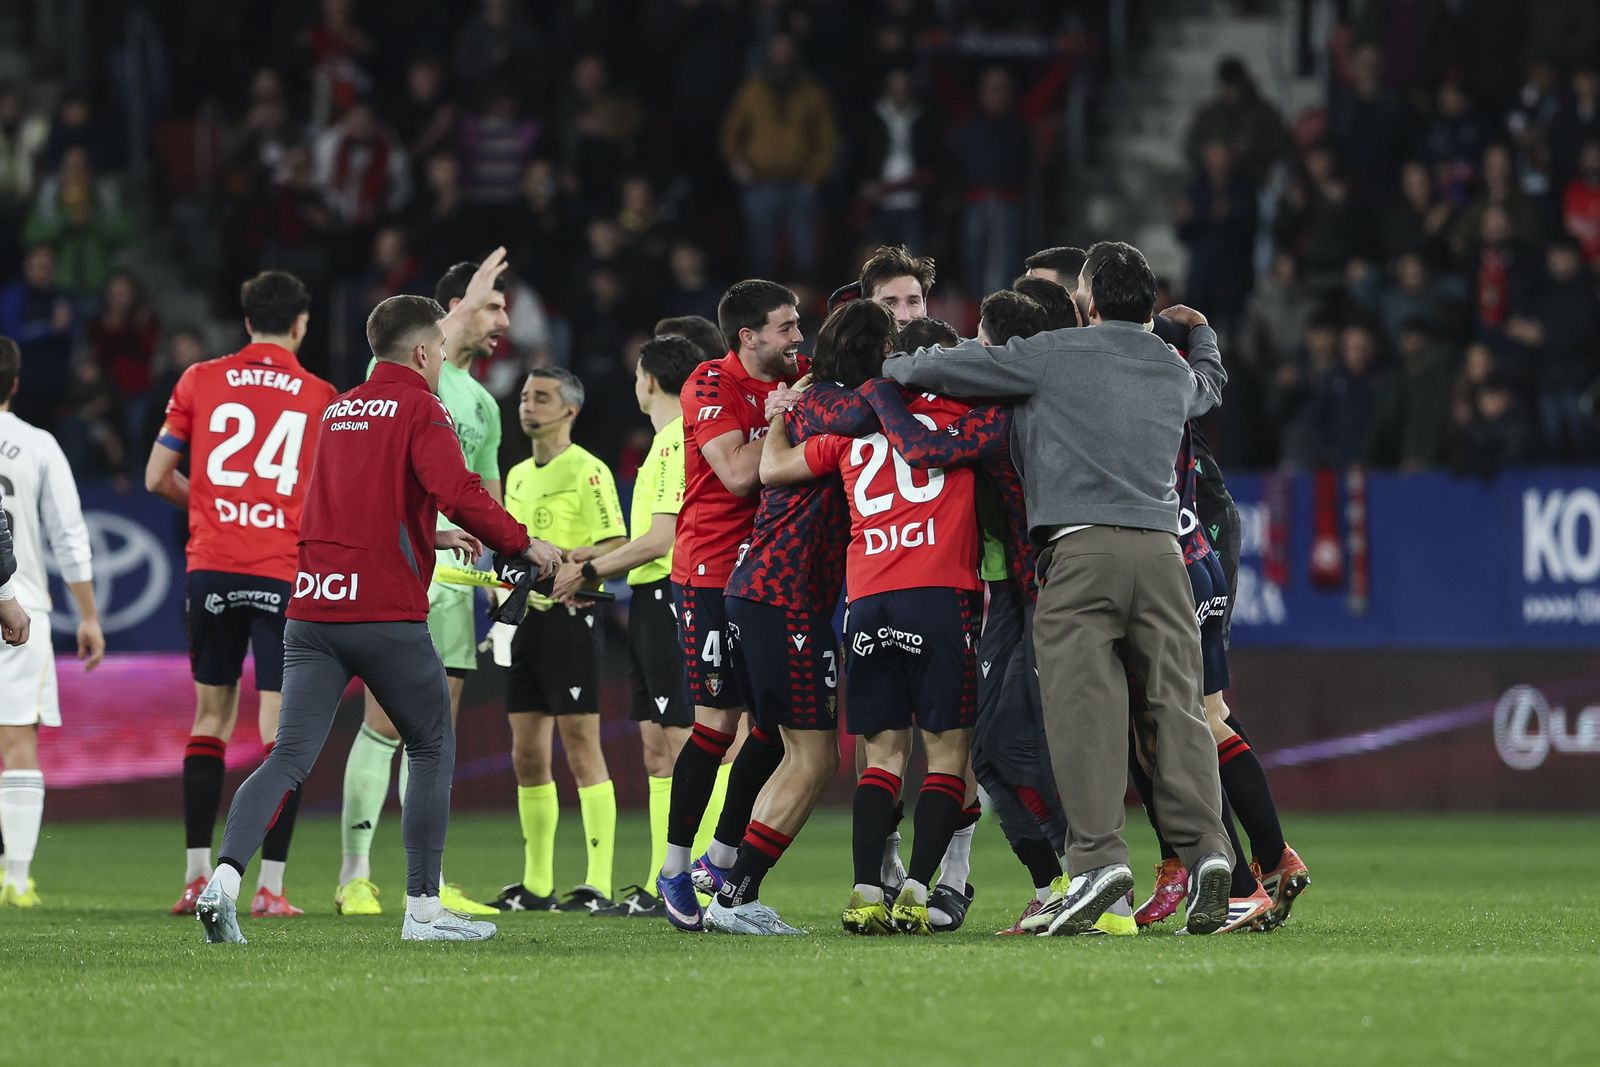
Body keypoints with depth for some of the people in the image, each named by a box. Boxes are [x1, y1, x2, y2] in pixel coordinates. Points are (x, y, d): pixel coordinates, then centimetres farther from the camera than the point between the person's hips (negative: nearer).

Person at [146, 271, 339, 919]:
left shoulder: (201, 381, 5)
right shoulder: (320, 398, 3)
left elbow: (157, 478, 9)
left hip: (210, 567, 2)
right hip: (284, 574, -2)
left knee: (211, 718, 13)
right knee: (281, 729, 0)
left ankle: (197, 876, 9)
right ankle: (270, 885, -5)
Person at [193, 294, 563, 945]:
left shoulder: (337, 412, 20)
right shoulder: (420, 410, -3)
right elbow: (459, 493, -17)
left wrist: (430, 536, 40)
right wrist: (522, 545, -3)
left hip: (313, 607, 6)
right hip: (386, 611, -6)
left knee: (290, 758, -1)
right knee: (432, 749, 11)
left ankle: (224, 879, -21)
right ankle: (423, 909, 10)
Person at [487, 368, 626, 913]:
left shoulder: (587, 471, -8)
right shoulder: (518, 475, 17)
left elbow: (616, 548, -14)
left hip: (569, 617, -8)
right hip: (524, 619, 8)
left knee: (581, 749, -8)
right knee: (527, 755, 8)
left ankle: (598, 884, -8)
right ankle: (535, 884, 13)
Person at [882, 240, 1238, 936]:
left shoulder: (1053, 355, 4)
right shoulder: (1175, 369, 20)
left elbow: (936, 370, 5)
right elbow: (1212, 386, 47)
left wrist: (893, 366, 27)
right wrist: (1199, 328, 67)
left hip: (1080, 545, -4)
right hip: (1160, 546, 5)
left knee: (1083, 703, -9)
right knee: (1176, 703, 3)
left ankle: (1098, 856, -19)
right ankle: (1206, 849, -7)